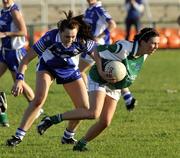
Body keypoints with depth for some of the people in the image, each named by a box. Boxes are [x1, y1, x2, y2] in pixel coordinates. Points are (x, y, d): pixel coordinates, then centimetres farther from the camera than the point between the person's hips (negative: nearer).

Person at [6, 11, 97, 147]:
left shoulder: (83, 41, -32)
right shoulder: (50, 37, -35)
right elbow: (27, 59, -29)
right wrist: (20, 79, -38)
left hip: (70, 69, 2)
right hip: (47, 67, -2)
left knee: (84, 108, -4)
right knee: (39, 100, -23)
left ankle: (68, 137, 19)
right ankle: (19, 136, -16)